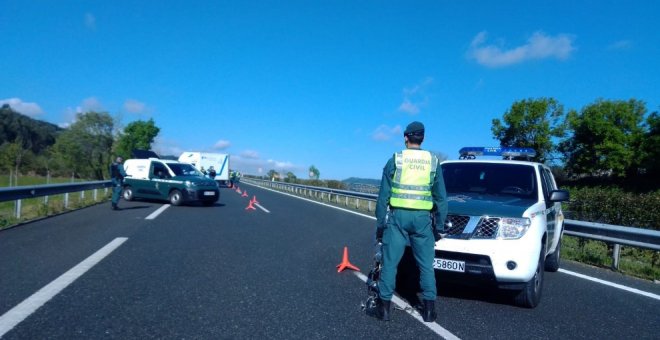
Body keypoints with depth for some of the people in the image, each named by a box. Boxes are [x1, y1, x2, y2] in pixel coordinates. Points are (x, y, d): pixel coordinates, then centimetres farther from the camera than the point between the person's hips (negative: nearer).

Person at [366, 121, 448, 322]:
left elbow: (383, 195, -1)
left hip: (398, 216, -1)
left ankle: (384, 307, 8)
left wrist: (380, 223, 6)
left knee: (390, 262, 3)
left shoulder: (394, 160, 0)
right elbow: (441, 197, 7)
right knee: (426, 265, 9)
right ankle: (429, 309, 14)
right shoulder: (433, 162, 5)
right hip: (422, 217, 2)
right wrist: (439, 225, 14)